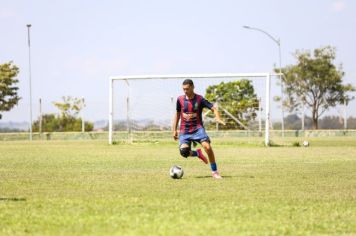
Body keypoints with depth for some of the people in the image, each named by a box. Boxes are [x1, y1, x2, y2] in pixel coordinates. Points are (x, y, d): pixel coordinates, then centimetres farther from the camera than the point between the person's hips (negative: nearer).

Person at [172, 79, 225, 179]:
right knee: (183, 151, -19)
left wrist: (218, 118, -29)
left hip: (198, 128, -2)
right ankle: (197, 153, 18)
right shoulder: (180, 99, 2)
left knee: (207, 147, -24)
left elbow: (214, 109, -8)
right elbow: (177, 114, 15)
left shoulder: (199, 99, -6)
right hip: (184, 131, 2)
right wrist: (174, 130, 13)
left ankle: (214, 171, -10)